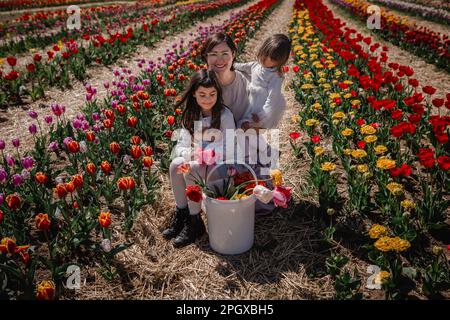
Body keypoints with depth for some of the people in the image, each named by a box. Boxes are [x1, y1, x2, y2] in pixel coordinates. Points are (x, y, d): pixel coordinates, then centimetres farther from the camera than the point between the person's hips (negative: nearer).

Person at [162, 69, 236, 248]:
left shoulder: (225, 115, -15)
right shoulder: (190, 115, 1)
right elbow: (183, 142, -2)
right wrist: (189, 155, -25)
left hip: (219, 164, -5)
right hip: (196, 160, 5)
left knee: (191, 171, -30)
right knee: (175, 165, -23)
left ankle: (194, 222, -14)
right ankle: (181, 213, -8)